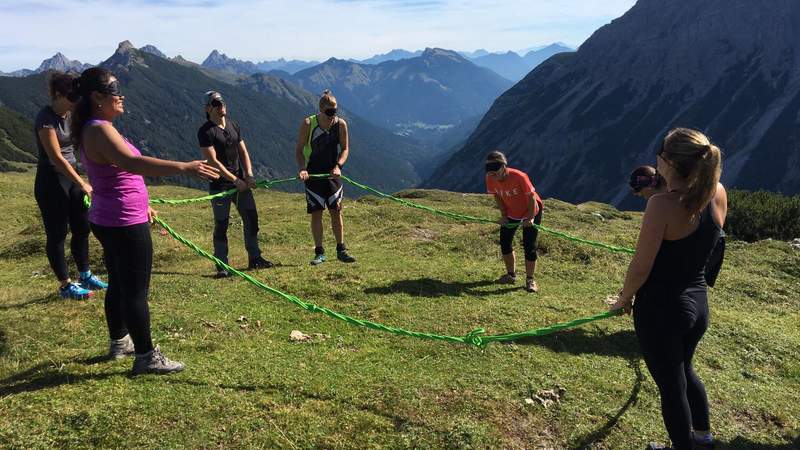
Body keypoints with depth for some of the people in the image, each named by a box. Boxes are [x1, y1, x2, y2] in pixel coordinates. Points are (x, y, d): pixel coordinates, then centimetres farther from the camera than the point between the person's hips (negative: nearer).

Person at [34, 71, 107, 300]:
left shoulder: (71, 115, 5)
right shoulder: (46, 119, -18)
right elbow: (56, 157, -22)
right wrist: (82, 183, -21)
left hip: (71, 176, 8)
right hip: (51, 180, -8)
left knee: (82, 228, 14)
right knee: (57, 234, 2)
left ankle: (85, 276, 29)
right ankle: (66, 285, 12)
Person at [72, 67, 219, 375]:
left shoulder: (94, 129, 13)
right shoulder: (100, 130, -20)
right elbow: (132, 163, -38)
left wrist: (140, 205, 29)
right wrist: (184, 168, -45)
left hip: (108, 221, 11)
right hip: (125, 224, -11)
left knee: (119, 285, 22)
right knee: (136, 291, -2)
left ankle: (119, 341, 37)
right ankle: (146, 357, 8)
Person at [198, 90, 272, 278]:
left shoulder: (233, 125, 12)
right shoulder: (206, 131, -9)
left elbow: (243, 152, 12)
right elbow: (213, 161, -15)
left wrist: (249, 175, -3)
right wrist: (235, 180, -18)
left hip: (241, 182, 6)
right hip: (220, 185, -6)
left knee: (251, 218, 8)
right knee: (221, 225, -1)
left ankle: (254, 258, 21)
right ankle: (222, 266, 8)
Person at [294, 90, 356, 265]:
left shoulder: (340, 124, -3)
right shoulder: (308, 123, -9)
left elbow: (345, 148, 2)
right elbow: (299, 149, -6)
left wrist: (338, 166, -15)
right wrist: (302, 168, -22)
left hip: (332, 173, 2)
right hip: (313, 174, -2)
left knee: (336, 211, 4)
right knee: (316, 213, 1)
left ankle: (341, 250, 14)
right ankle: (319, 253, 9)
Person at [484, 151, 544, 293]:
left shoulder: (519, 177, -35)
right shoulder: (490, 179, -20)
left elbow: (532, 197, -24)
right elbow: (497, 196, -3)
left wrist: (530, 218, -24)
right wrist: (503, 215, -9)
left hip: (530, 212, -6)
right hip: (510, 213, 6)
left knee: (529, 246, -8)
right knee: (504, 242, 8)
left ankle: (530, 280, 5)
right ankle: (511, 275, 26)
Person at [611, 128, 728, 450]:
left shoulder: (663, 204, -26)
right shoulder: (718, 194, -7)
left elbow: (641, 267, -19)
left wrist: (624, 299, -4)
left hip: (661, 309, -7)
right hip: (698, 304, 8)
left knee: (671, 385, 14)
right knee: (684, 369, 32)